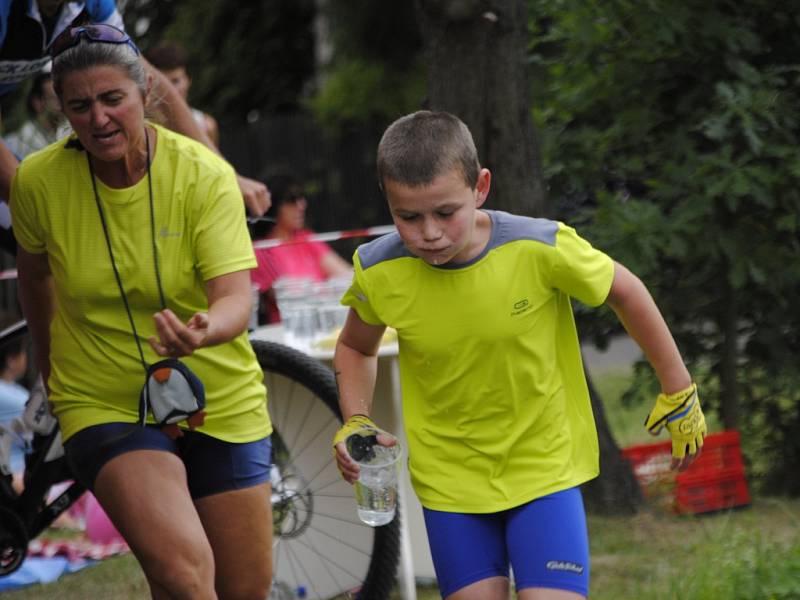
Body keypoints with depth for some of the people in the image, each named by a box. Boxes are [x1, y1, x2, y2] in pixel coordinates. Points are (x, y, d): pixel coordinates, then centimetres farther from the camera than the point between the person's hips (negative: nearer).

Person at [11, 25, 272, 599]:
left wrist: (205, 331, -46)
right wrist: (51, 367, 23)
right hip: (104, 406, -1)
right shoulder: (38, 181, -11)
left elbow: (236, 295, -22)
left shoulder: (206, 175, -14)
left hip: (221, 403, 1)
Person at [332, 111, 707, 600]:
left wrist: (678, 392, 7)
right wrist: (356, 423, -8)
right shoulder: (378, 274, -14)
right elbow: (356, 348, 10)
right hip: (451, 481, 2)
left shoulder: (542, 250, -21)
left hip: (545, 466, -2)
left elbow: (626, 293, -1)